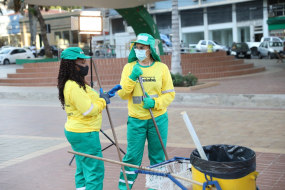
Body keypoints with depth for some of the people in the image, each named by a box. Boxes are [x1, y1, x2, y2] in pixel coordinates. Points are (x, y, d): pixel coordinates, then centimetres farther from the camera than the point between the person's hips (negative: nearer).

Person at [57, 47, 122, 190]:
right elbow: (89, 110, -24)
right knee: (95, 171, -4)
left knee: (83, 170, 18)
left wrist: (107, 95, 7)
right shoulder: (74, 87, -22)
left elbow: (88, 101, 17)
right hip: (85, 134, -11)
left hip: (76, 132, 11)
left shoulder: (77, 84, 12)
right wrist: (102, 100, -8)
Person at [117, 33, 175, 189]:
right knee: (132, 156, 3)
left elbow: (169, 93, -1)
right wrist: (132, 78, -18)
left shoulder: (161, 67, -1)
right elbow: (122, 94, -4)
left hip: (158, 120, 1)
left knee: (157, 157, 11)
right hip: (136, 120, 0)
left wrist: (155, 103, -17)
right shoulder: (129, 67, 1)